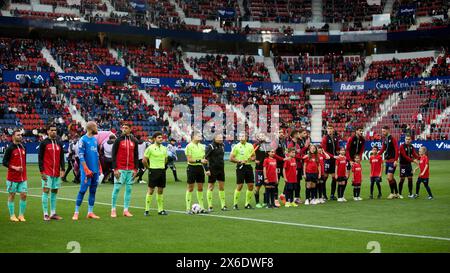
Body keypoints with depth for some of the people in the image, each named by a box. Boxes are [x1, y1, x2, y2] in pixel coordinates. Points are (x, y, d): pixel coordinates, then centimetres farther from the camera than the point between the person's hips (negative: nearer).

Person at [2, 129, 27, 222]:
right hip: (12, 177, -5)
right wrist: (14, 168, -19)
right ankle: (12, 215, 12)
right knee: (12, 195, 4)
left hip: (23, 177, 5)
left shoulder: (23, 147, 9)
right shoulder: (10, 148, -9)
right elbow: (4, 162, -10)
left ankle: (21, 215, 11)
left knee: (23, 195, 1)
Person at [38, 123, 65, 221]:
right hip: (47, 172, -5)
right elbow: (40, 158, -5)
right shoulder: (43, 143, -3)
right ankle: (46, 214, -1)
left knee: (54, 192, 8)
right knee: (46, 191, -5)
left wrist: (62, 169, 2)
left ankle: (53, 213, 14)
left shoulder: (59, 143, 11)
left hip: (57, 173, 5)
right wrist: (41, 171, -11)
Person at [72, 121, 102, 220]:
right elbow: (81, 156, -13)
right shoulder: (83, 140, -9)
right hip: (87, 170, -7)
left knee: (93, 191, 9)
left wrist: (99, 167, 14)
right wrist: (86, 169, -17)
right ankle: (76, 212, 0)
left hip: (95, 170, 7)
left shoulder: (95, 139, 13)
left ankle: (90, 212, 15)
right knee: (83, 190, -6)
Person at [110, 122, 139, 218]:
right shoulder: (118, 140, -1)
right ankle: (113, 210, 3)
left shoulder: (134, 141, 9)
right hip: (120, 169, -4)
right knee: (116, 188, -4)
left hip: (131, 170, 4)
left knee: (129, 189, 4)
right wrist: (115, 169, -10)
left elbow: (136, 156, 13)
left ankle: (126, 210, 10)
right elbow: (113, 155, -3)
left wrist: (135, 169, 5)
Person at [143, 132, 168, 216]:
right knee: (151, 190, -3)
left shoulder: (164, 148, 10)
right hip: (153, 171, -6)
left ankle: (160, 210, 13)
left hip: (162, 170, 6)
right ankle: (147, 210, 2)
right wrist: (149, 168, -1)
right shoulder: (150, 148, -8)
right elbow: (144, 160, -8)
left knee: (161, 191, 8)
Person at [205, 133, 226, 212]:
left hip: (221, 169, 7)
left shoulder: (222, 146, 10)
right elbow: (206, 158, -14)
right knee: (211, 187, -1)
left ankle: (223, 205, 13)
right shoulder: (210, 147, -11)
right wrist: (207, 169, -18)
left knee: (222, 187, 8)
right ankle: (209, 206, 4)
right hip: (212, 170, -7)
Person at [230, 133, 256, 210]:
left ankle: (247, 203, 15)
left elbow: (254, 156, 18)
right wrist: (240, 161, -16)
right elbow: (231, 158, -5)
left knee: (251, 185, 3)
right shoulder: (236, 146, -3)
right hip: (240, 167, -5)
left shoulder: (250, 146, 9)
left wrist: (252, 158, -5)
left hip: (248, 166, 5)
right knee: (239, 186, -7)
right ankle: (235, 204, 3)